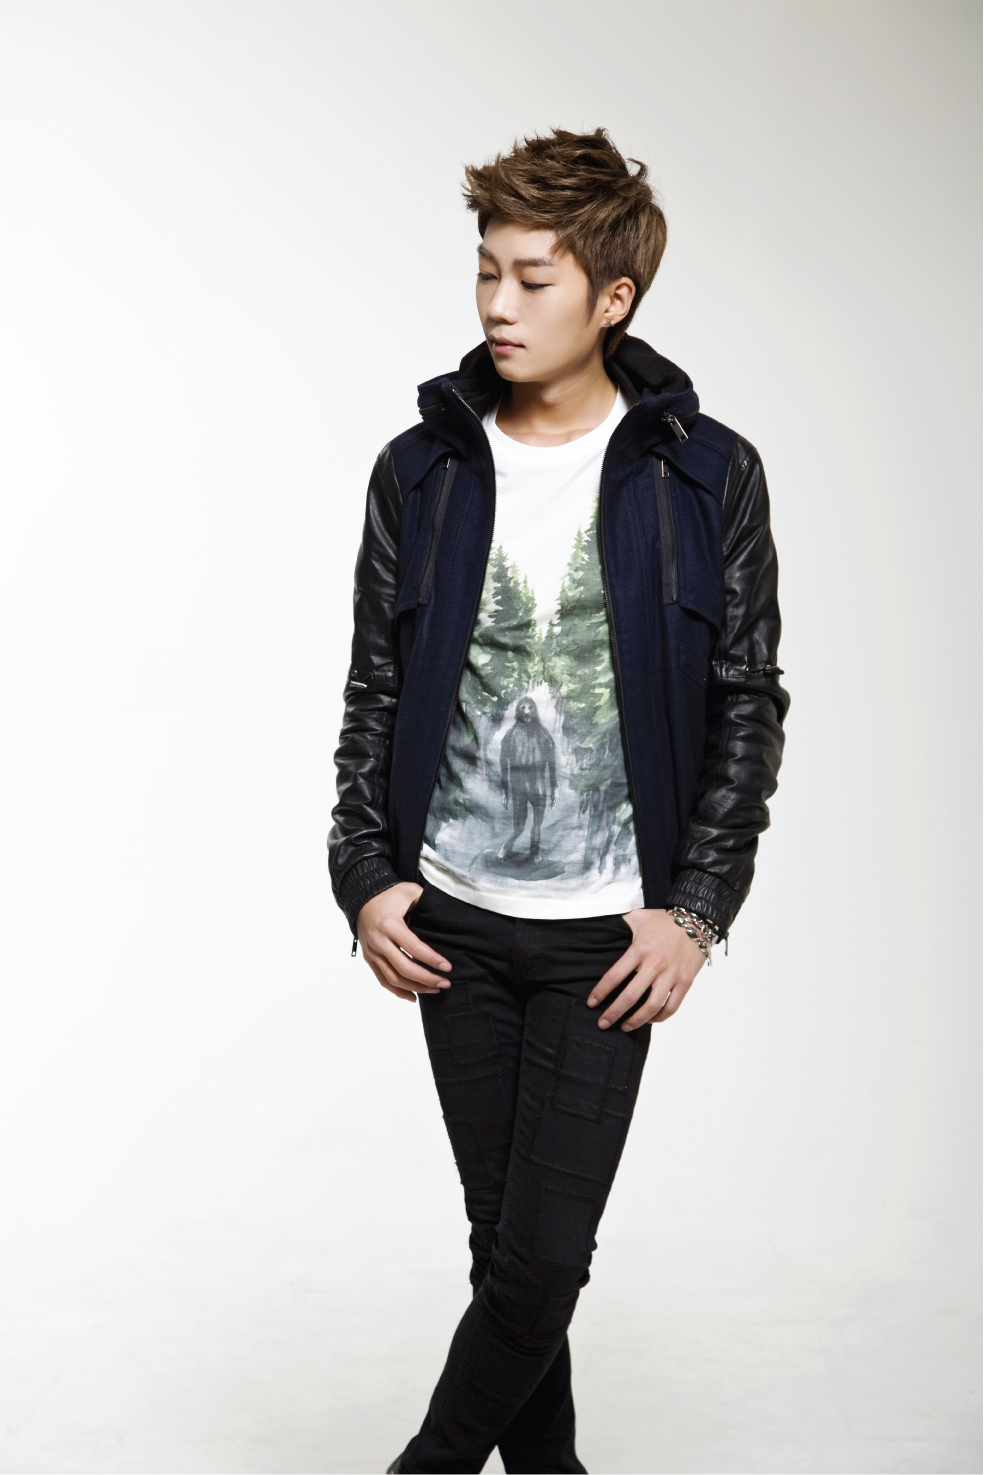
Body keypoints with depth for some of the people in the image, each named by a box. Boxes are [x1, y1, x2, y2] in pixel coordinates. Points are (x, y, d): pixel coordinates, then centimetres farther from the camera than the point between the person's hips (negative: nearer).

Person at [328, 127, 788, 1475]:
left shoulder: (706, 476, -3)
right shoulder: (421, 470, 3)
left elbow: (748, 705, -1)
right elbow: (376, 691, 8)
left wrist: (695, 909, -7)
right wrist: (366, 876, -1)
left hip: (610, 932, -2)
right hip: (455, 922, 2)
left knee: (545, 1251, -2)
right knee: (504, 1235, 12)